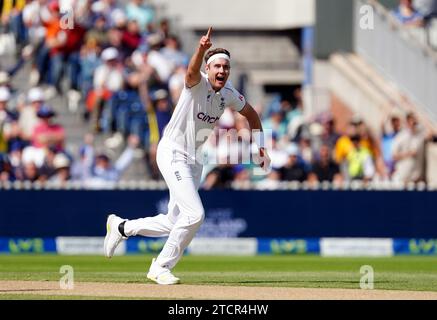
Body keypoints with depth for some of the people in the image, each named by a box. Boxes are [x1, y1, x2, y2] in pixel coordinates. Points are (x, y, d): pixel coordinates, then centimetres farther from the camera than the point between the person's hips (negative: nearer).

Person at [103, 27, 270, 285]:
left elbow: (251, 114, 21)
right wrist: (202, 49, -62)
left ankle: (121, 227, 32)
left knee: (175, 223, 11)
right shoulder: (198, 84, -18)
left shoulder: (229, 95, 3)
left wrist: (262, 148, 12)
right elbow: (192, 71, -42)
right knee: (195, 214, -19)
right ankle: (161, 268, -4)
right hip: (173, 154, -8)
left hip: (194, 160, 8)